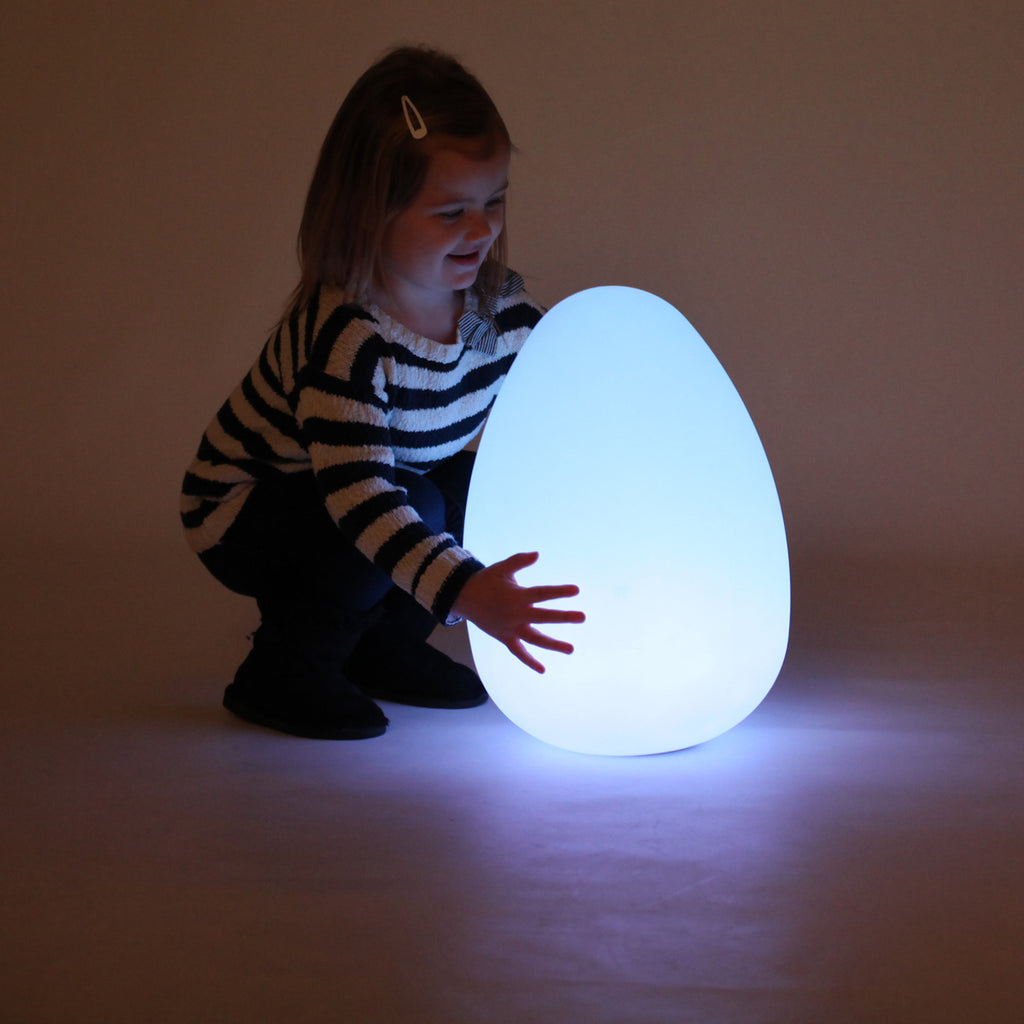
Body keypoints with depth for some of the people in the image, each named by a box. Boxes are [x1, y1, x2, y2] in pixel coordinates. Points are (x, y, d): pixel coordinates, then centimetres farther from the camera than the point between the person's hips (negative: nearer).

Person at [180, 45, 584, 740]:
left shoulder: (504, 306, -12)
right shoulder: (341, 336, -35)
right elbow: (360, 492, -46)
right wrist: (465, 592, -58)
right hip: (243, 511, -7)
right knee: (414, 505, -31)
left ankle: (386, 647, 7)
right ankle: (283, 671, -12)